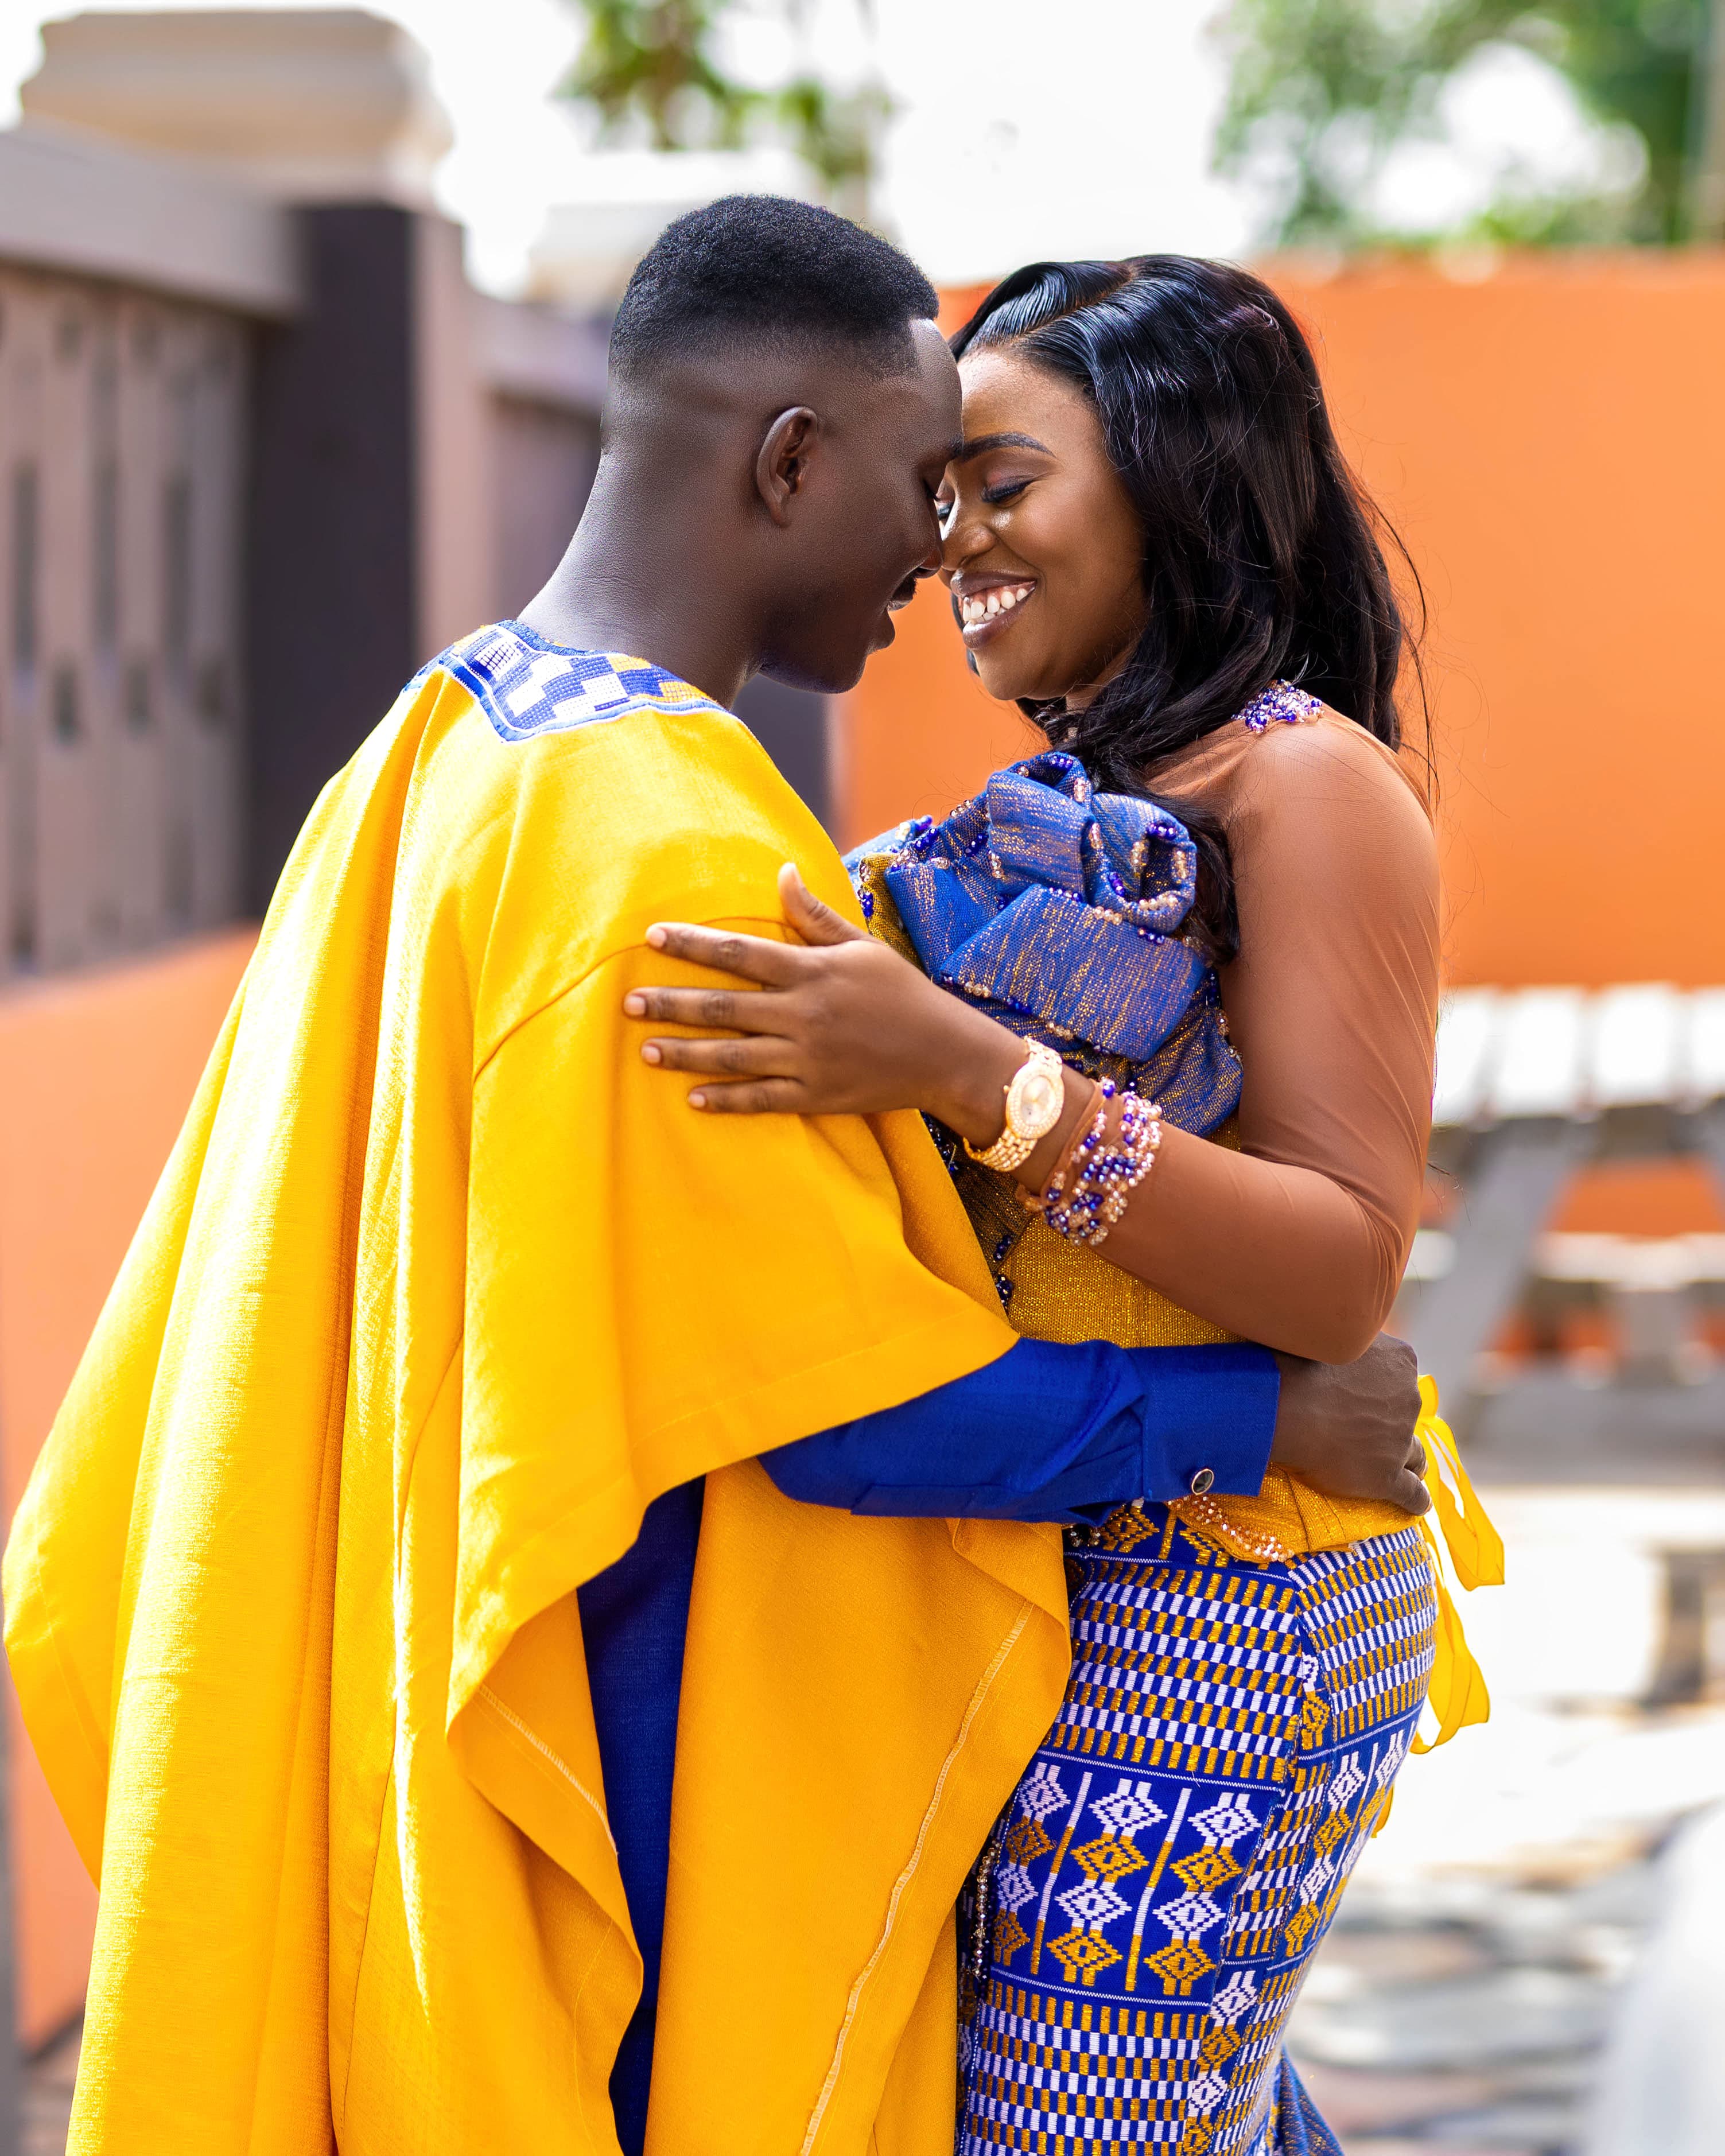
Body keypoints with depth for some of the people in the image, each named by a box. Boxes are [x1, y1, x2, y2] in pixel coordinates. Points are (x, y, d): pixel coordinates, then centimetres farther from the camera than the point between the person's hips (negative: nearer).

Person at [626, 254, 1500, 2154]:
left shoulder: (1304, 785, -11)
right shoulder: (1092, 793, 13)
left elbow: (1347, 1270, -20)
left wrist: (967, 1071, -28)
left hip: (1202, 1620, -8)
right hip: (1053, 1580, 8)